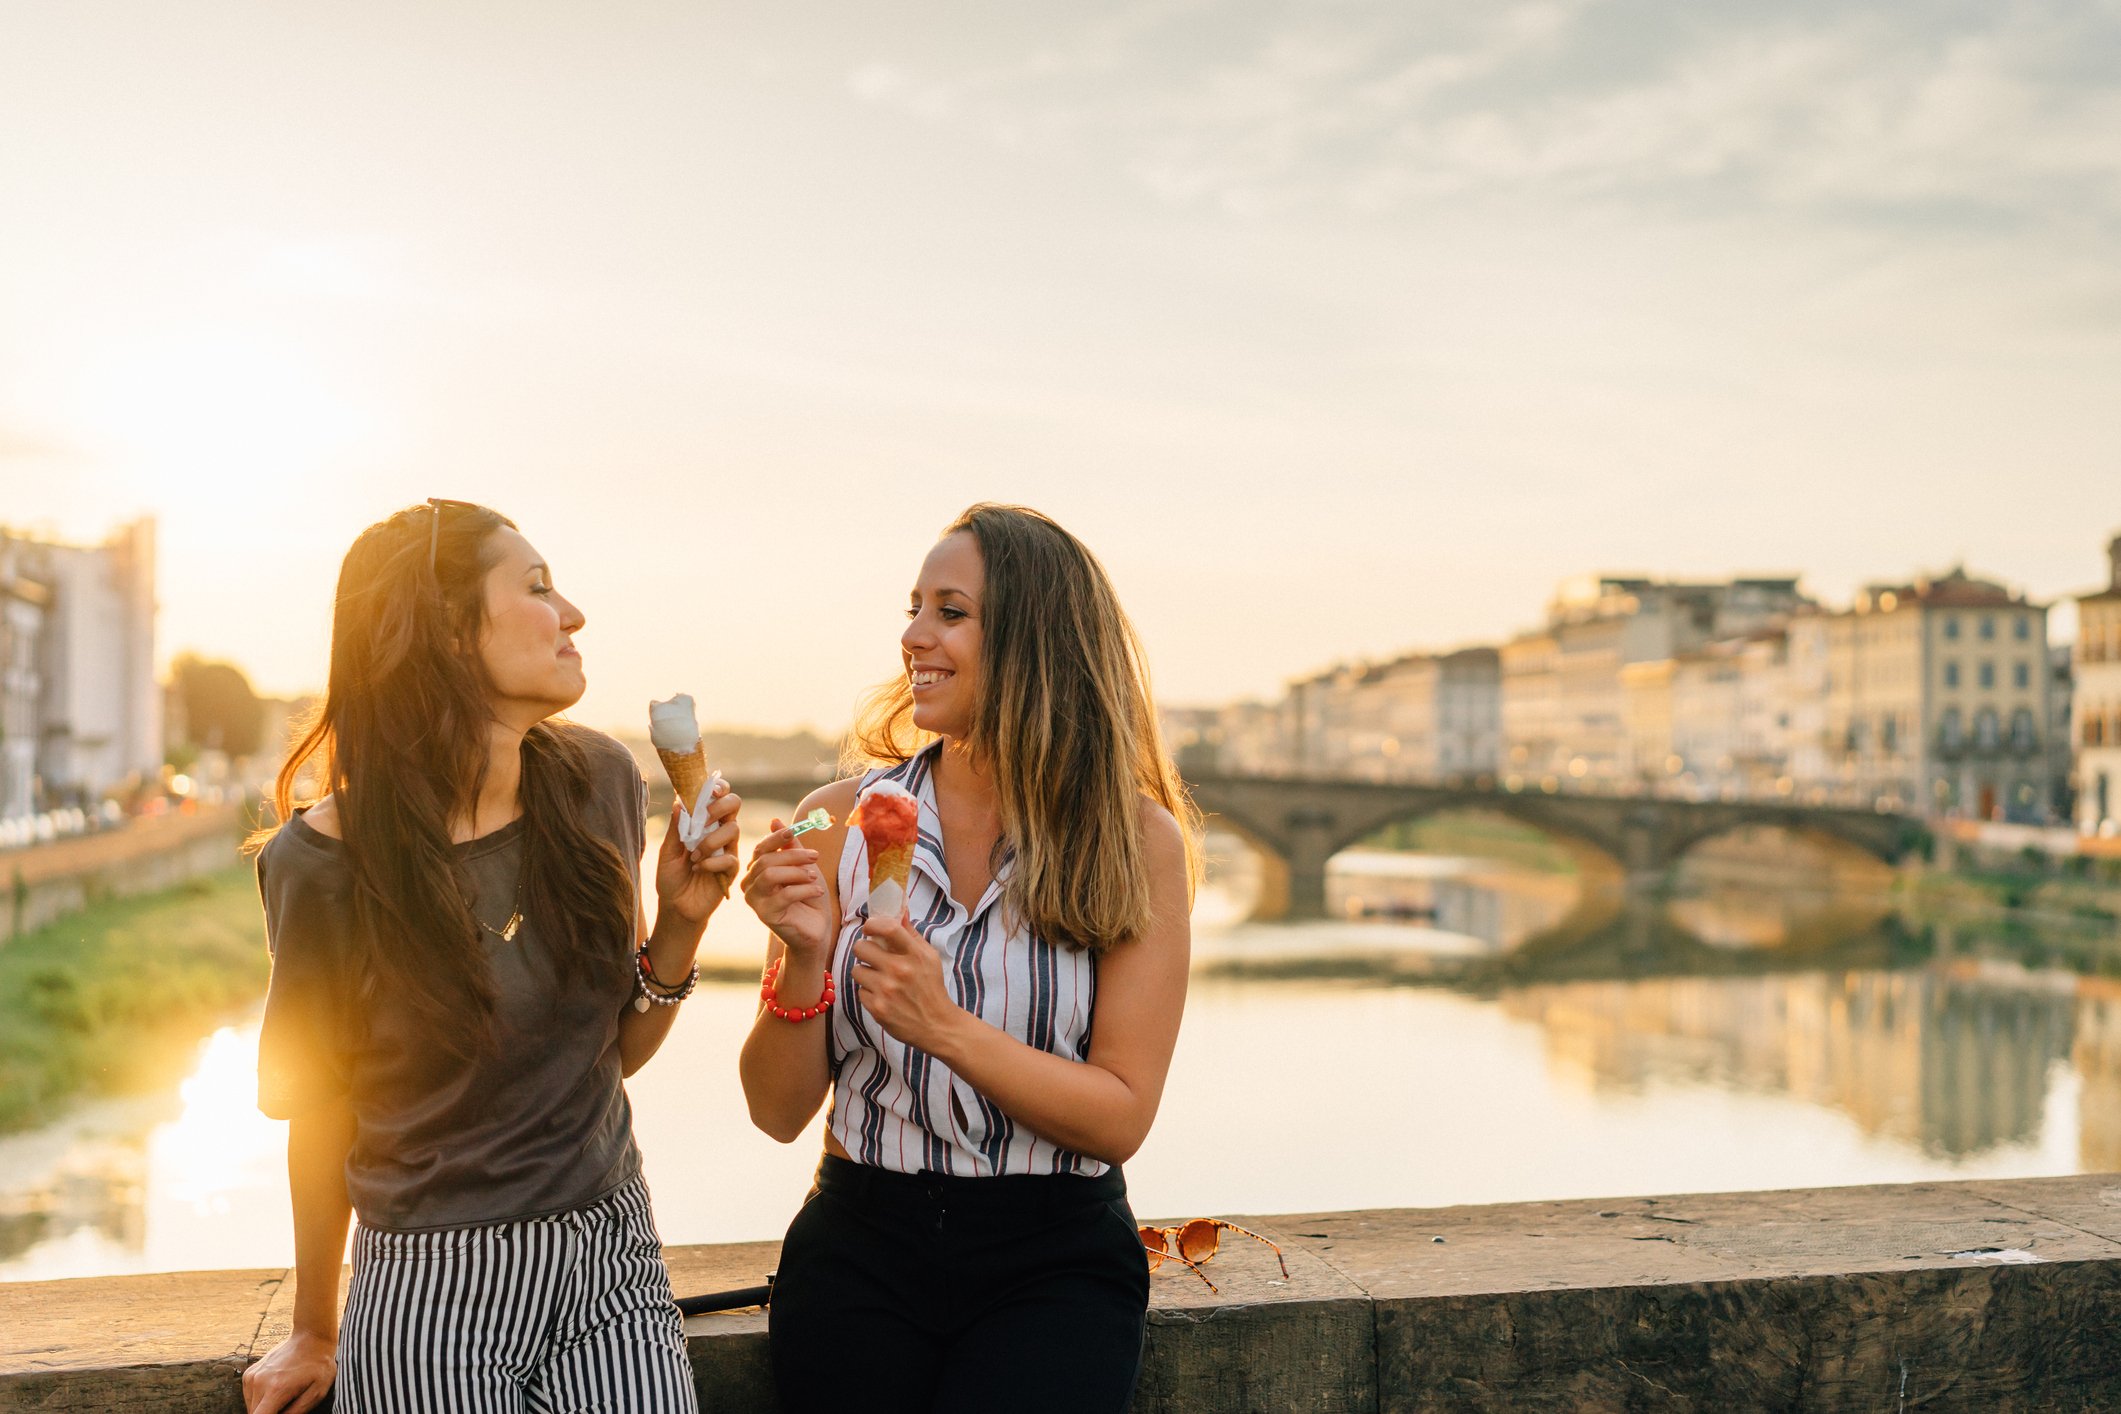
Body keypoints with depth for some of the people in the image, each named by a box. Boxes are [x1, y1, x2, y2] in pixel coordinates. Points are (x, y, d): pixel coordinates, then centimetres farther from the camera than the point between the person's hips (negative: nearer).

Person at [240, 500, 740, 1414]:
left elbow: (616, 1051, 6)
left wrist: (679, 924, -11)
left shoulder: (597, 783, -4)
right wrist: (315, 1332, 10)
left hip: (612, 1266, 3)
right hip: (431, 1293, -3)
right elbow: (321, 1111, 0)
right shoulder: (330, 860, -14)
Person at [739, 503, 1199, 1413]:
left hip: (1055, 1261, -1)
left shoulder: (1136, 841, -4)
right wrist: (804, 963, -18)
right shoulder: (840, 820, -1)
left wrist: (945, 1027, -20)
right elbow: (779, 1112, 0)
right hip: (862, 1246, 2)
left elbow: (1121, 1118, -8)